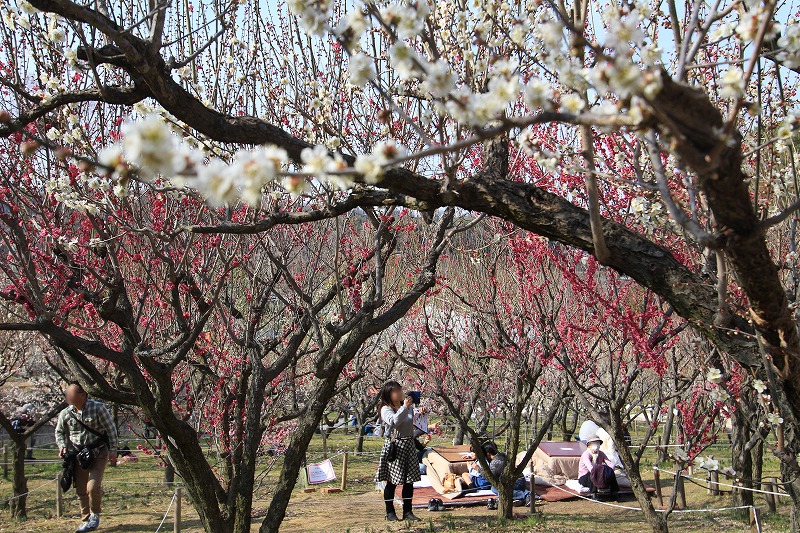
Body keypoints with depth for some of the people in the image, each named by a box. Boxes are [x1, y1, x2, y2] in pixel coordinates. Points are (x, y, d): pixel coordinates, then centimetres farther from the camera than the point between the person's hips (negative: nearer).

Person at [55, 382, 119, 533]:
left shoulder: (98, 408, -12)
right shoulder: (65, 413, -1)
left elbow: (111, 429, -7)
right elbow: (59, 432, 16)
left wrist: (113, 450, -9)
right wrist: (63, 446, -2)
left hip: (98, 454, -4)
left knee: (93, 487, -15)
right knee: (81, 490, 7)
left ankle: (95, 515, 10)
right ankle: (86, 520, 23)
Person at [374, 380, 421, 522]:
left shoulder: (409, 407, 9)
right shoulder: (386, 409, -9)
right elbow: (394, 421, -26)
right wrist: (405, 407, -27)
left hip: (409, 444, 6)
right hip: (394, 446, -6)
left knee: (409, 480, 7)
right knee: (392, 481, 0)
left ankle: (407, 511, 16)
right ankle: (390, 512, 11)